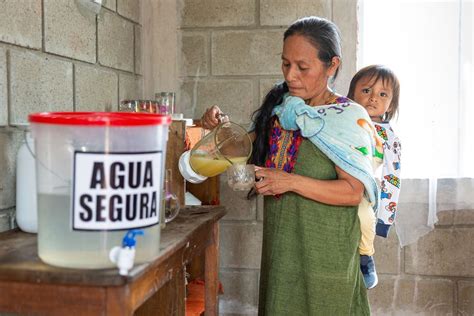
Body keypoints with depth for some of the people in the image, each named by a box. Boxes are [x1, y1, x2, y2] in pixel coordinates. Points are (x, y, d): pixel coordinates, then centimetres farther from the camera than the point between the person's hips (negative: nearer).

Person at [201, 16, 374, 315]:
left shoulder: (349, 117, -10)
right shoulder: (280, 108, 5)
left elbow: (354, 192, -16)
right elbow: (250, 149, 17)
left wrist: (291, 182, -25)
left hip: (324, 253, -5)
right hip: (280, 245, 5)